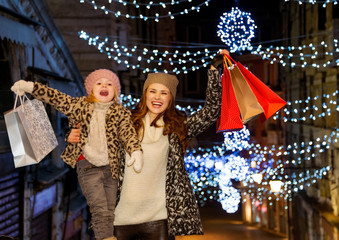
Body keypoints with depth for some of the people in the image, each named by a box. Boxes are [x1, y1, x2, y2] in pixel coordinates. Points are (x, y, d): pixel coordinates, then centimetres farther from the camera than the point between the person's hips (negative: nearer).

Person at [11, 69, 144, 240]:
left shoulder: (120, 112, 6)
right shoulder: (79, 105, 9)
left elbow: (127, 131, -9)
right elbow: (56, 98, 8)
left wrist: (136, 151, -28)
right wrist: (29, 87, 1)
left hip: (111, 168, 2)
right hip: (88, 166, -2)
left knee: (109, 212, 4)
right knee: (100, 210, -15)